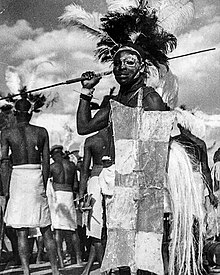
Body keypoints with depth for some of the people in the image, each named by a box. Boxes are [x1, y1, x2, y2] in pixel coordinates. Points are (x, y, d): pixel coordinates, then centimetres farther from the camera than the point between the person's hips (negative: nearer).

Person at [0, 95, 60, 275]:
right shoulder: (42, 132, 5)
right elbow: (46, 162, 5)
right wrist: (44, 185, 12)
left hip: (18, 178, -2)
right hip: (37, 178, 2)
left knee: (21, 232, 2)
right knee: (46, 230, 10)